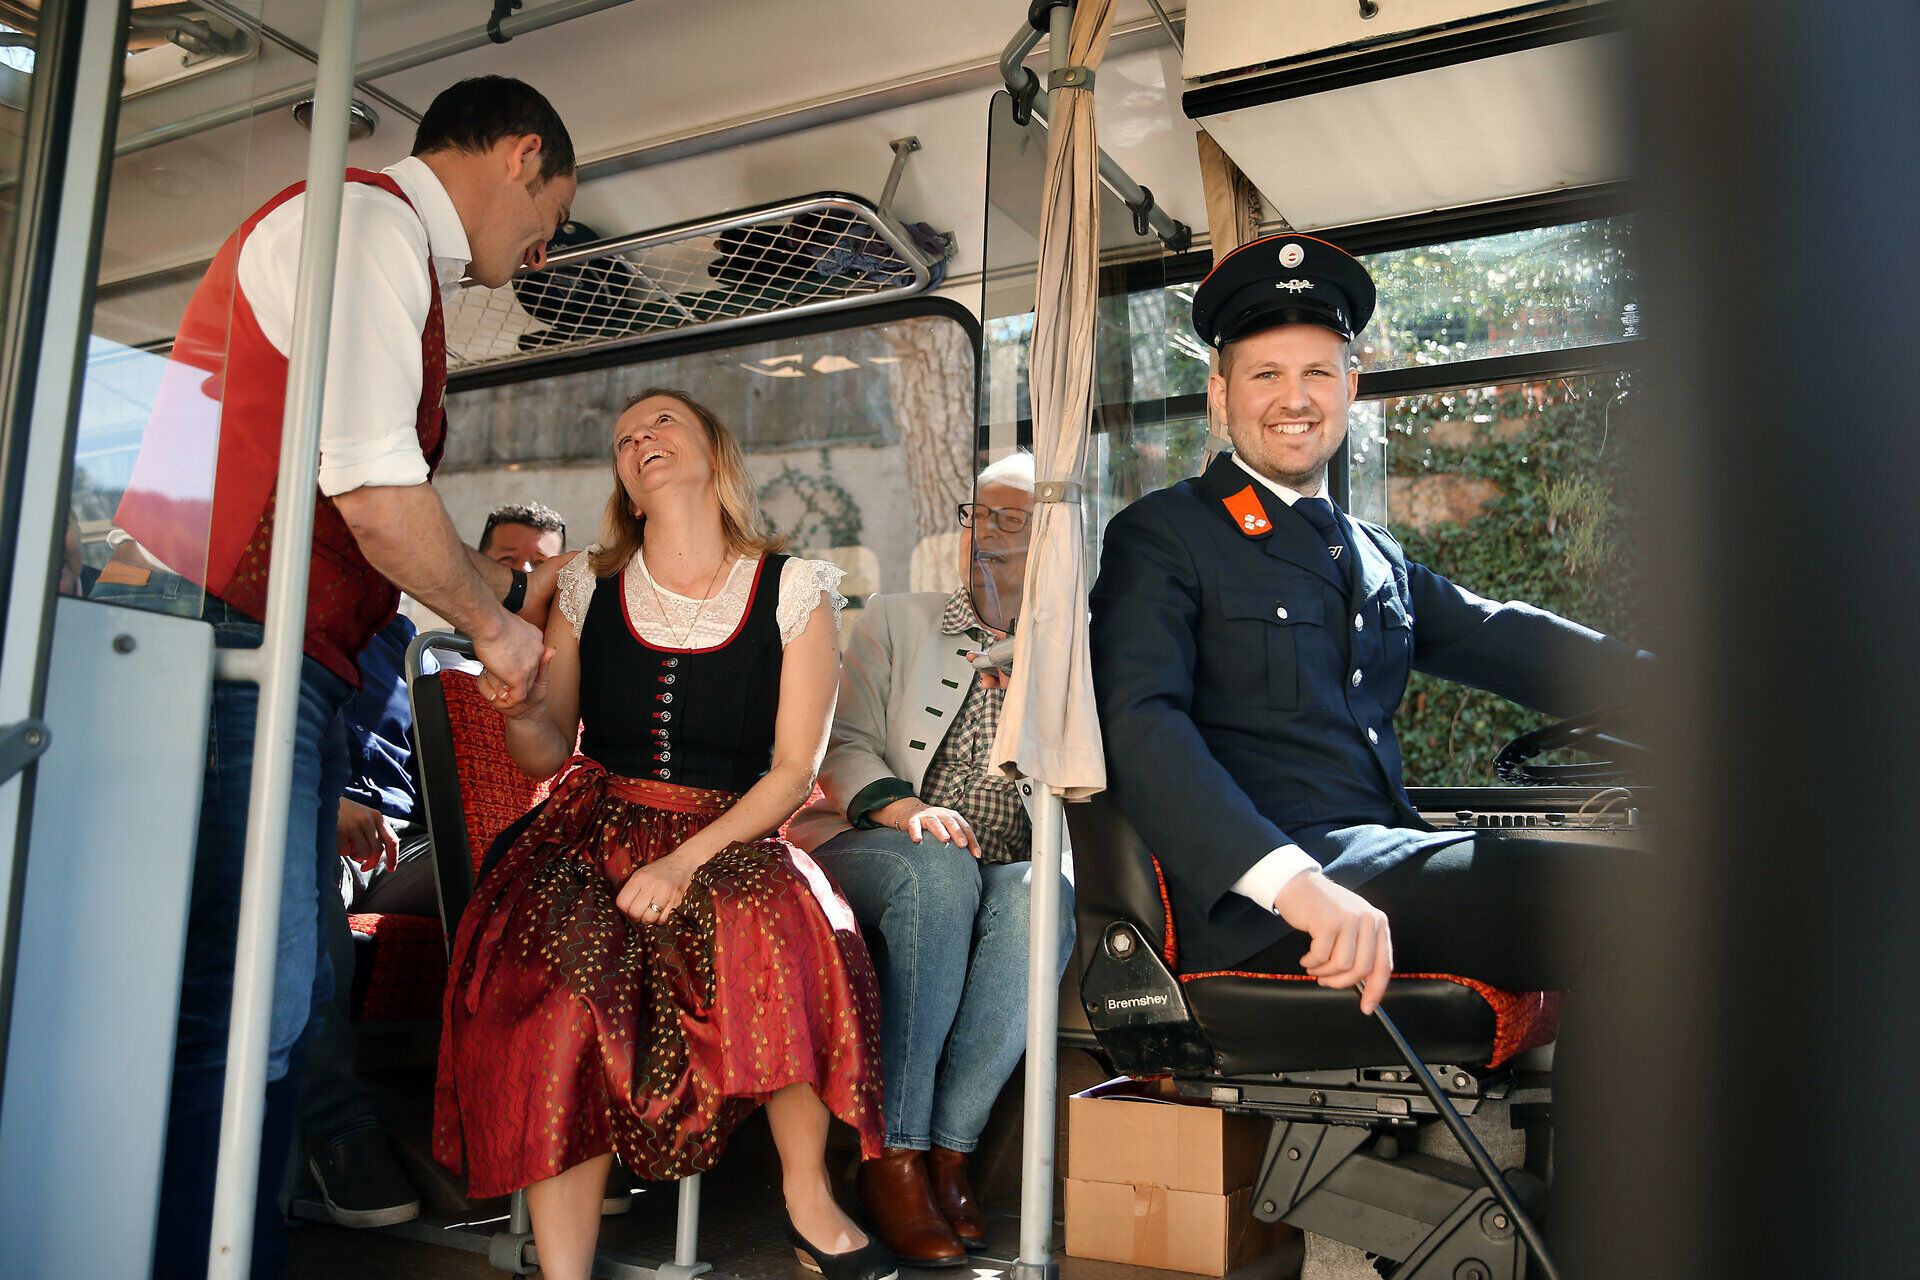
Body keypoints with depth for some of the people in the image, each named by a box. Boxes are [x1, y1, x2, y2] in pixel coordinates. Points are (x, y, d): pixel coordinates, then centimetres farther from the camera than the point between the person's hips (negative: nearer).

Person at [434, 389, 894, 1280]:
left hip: (729, 839, -1)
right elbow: (547, 754, 13)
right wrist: (518, 710, -11)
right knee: (560, 980, -31)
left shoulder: (794, 590, 3)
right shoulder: (589, 587, 11)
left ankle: (807, 1199, -9)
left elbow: (794, 768, -2)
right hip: (596, 828, 2)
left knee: (791, 934, -34)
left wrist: (687, 862, -16)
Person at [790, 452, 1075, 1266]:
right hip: (876, 853, 0)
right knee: (938, 868, -35)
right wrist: (902, 807, -15)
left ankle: (947, 1149, -26)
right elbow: (846, 745, 6)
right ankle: (894, 1158, -30)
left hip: (1016, 873, 1)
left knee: (1039, 894, -34)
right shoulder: (898, 621, 17)